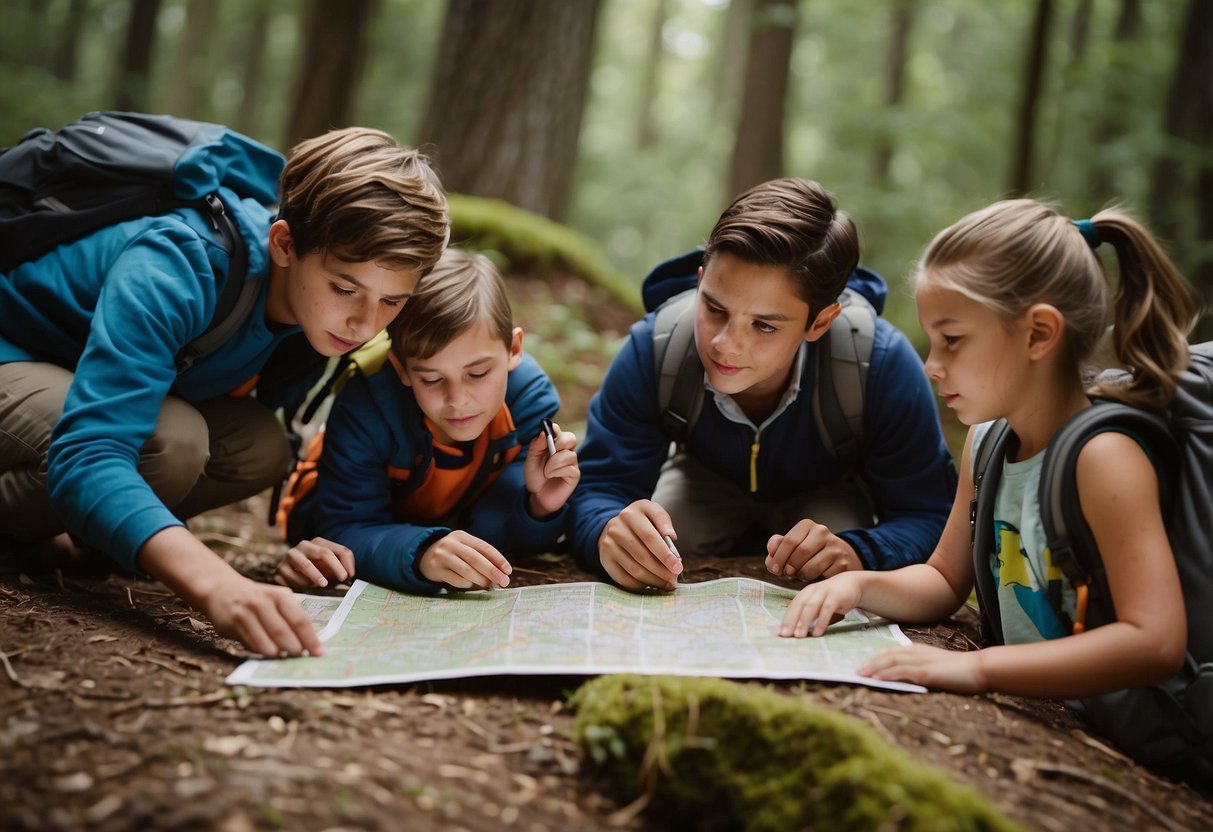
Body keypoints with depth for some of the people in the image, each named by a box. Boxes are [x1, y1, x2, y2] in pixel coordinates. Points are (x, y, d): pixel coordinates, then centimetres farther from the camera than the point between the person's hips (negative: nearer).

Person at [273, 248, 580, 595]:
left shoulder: (530, 395, -29)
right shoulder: (364, 408, -35)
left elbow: (517, 540, -22)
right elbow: (346, 529, -37)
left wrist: (540, 506, -45)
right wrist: (420, 553, -57)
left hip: (463, 523, 4)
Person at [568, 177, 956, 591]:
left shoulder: (884, 366, -38)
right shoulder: (651, 349, -34)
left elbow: (927, 515, -31)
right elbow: (597, 486, -32)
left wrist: (857, 552, -55)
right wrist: (609, 533, -59)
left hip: (831, 494, 0)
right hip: (709, 482, 1)